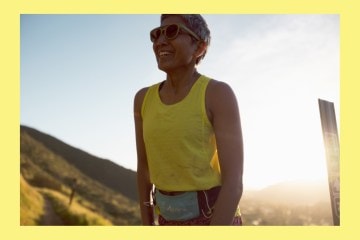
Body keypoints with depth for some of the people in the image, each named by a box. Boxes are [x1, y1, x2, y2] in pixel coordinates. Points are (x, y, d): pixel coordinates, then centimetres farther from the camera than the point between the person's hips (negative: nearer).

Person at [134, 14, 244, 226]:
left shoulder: (220, 94, -15)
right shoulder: (144, 99, 4)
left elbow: (235, 180, -19)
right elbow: (144, 166, 11)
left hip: (216, 221, -6)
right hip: (173, 219, 6)